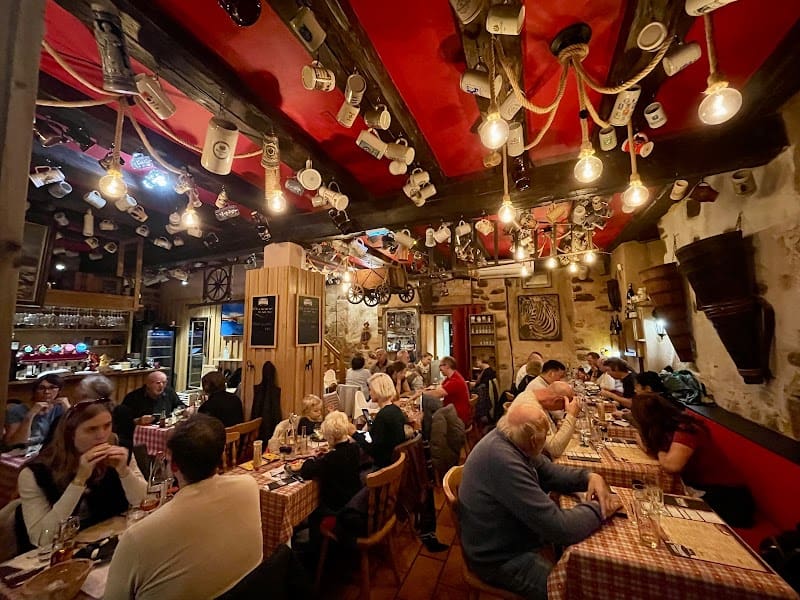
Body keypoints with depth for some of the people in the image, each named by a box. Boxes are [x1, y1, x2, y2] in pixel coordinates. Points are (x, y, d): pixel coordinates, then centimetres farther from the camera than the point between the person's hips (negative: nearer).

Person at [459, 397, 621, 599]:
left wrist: (589, 477, -11)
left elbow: (550, 472, 5)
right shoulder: (502, 460, -38)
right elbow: (560, 528, -32)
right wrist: (598, 508, -16)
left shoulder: (506, 439, -9)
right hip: (500, 559, -8)